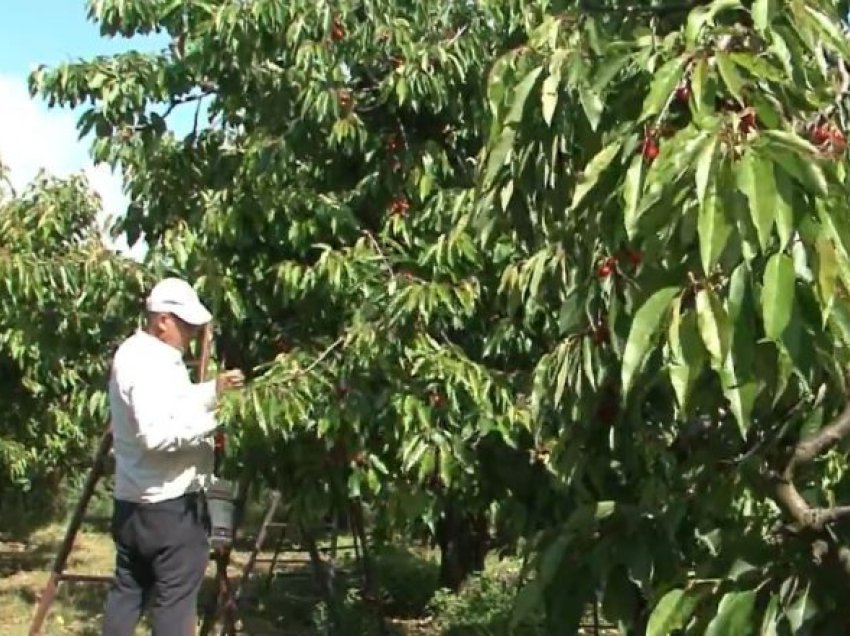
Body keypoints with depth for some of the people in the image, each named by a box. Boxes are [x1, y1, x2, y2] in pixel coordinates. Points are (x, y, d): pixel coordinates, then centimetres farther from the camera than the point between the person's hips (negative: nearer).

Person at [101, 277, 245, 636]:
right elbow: (156, 434, -29)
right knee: (174, 597, -2)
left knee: (127, 591, 16)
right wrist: (211, 422, -22)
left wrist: (213, 391, 9)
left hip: (133, 501, 10)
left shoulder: (135, 352, 13)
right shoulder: (151, 364, -19)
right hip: (169, 505, -10)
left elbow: (171, 407, 23)